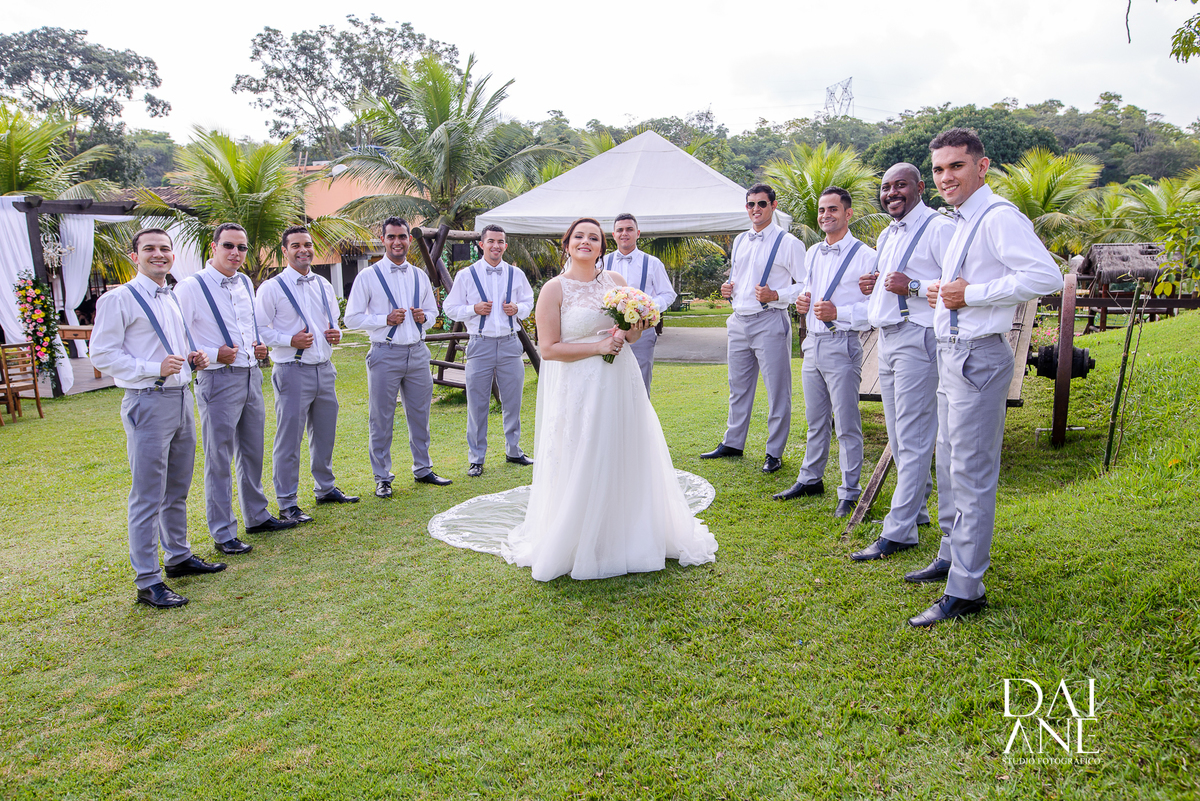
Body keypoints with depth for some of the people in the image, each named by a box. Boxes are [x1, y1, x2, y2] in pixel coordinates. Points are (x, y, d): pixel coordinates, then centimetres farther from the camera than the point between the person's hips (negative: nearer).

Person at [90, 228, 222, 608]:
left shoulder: (174, 299, 17)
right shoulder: (118, 299, -7)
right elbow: (102, 355, -12)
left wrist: (194, 358, 7)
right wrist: (155, 369, -21)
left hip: (182, 398, 8)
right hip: (148, 403, -8)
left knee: (177, 489, 18)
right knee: (148, 496, -3)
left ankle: (178, 556, 33)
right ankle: (147, 582, 4)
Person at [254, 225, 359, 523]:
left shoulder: (324, 285, 13)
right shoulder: (272, 288, -6)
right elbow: (258, 329, -8)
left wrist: (336, 334, 2)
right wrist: (289, 340, -20)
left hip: (324, 368, 6)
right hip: (292, 372, -6)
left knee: (325, 433, 16)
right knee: (289, 439, -2)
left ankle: (325, 488, 32)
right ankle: (287, 503, 8)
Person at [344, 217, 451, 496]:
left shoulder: (420, 276, 11)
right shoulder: (368, 277, -3)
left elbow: (433, 311, 21)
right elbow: (352, 318, -4)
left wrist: (424, 316, -3)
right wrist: (386, 319, -16)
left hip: (418, 352, 4)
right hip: (385, 354, -4)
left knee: (420, 415, 12)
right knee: (381, 420, 3)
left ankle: (422, 469, 27)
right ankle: (382, 478, 15)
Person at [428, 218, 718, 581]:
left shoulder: (615, 281, 8)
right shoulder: (554, 289, -6)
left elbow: (636, 329, 17)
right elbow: (548, 348, -11)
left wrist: (627, 334, -7)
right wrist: (598, 347, -16)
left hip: (620, 383, 5)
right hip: (578, 387, -5)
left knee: (625, 460, 11)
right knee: (582, 466, 1)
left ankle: (628, 536, 29)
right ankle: (578, 547, 16)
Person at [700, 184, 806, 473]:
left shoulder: (788, 243, -6)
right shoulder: (739, 241, 15)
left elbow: (805, 285, -9)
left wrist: (776, 295, -22)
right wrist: (728, 289, 7)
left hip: (770, 322, -7)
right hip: (739, 321, 7)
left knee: (777, 390, 1)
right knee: (738, 386, 16)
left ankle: (774, 452, 11)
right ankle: (733, 442, 29)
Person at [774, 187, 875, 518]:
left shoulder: (864, 255, -8)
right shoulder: (812, 254, 14)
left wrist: (838, 312, -22)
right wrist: (802, 302, 6)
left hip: (842, 345, -7)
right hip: (812, 342, 7)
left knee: (846, 423, 0)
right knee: (815, 419, 17)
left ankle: (850, 492, 10)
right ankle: (811, 479, 29)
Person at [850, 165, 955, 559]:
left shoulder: (938, 227, -7)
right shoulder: (886, 235, 21)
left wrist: (913, 287, -21)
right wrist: (873, 285, 11)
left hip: (917, 338, -9)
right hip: (886, 340, 9)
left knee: (912, 440, -6)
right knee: (898, 437, 14)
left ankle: (898, 531, -3)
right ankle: (917, 508, 28)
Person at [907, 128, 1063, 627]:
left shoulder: (998, 217, -13)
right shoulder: (963, 223, 17)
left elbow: (1046, 275, -25)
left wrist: (971, 294, -21)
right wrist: (941, 292, 9)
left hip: (978, 357, -10)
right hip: (951, 355, 10)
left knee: (971, 475, -6)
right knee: (950, 469, 18)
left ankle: (965, 590, 1)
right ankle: (952, 557, 33)